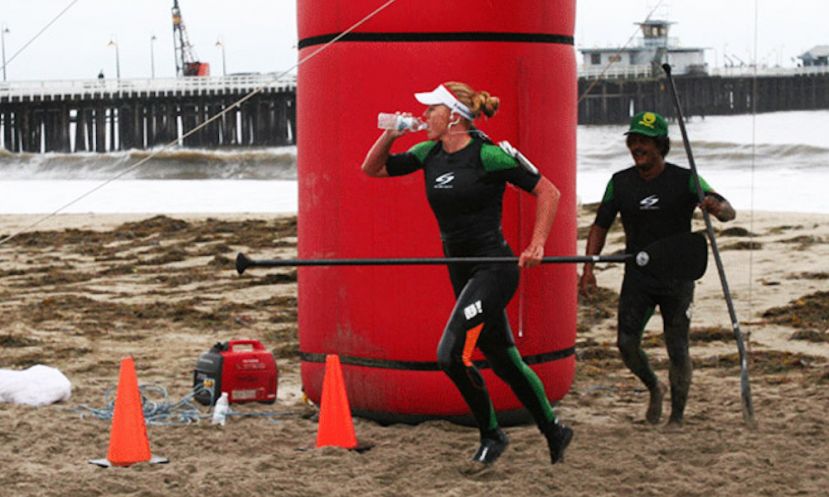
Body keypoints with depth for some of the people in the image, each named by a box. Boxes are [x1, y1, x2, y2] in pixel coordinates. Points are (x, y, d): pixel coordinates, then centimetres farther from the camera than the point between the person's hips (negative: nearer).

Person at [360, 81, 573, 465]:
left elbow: (548, 191, -8)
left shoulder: (488, 155, -13)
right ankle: (554, 432, 29)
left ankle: (491, 434, 3)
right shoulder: (429, 153, 7)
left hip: (494, 270, -7)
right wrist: (390, 135, -1)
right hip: (462, 272, 7)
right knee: (504, 361, 13)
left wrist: (536, 245, -13)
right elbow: (372, 168, 16)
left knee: (451, 354, -17)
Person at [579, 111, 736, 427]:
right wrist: (589, 267, 0)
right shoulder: (620, 182, 4)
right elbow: (600, 226, 11)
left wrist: (716, 207, -39)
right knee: (626, 343, -7)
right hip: (637, 277, 3)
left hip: (676, 277, -3)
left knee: (677, 350, -2)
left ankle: (677, 417, 15)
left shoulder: (685, 180, -7)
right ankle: (654, 389, 22)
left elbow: (729, 213, -14)